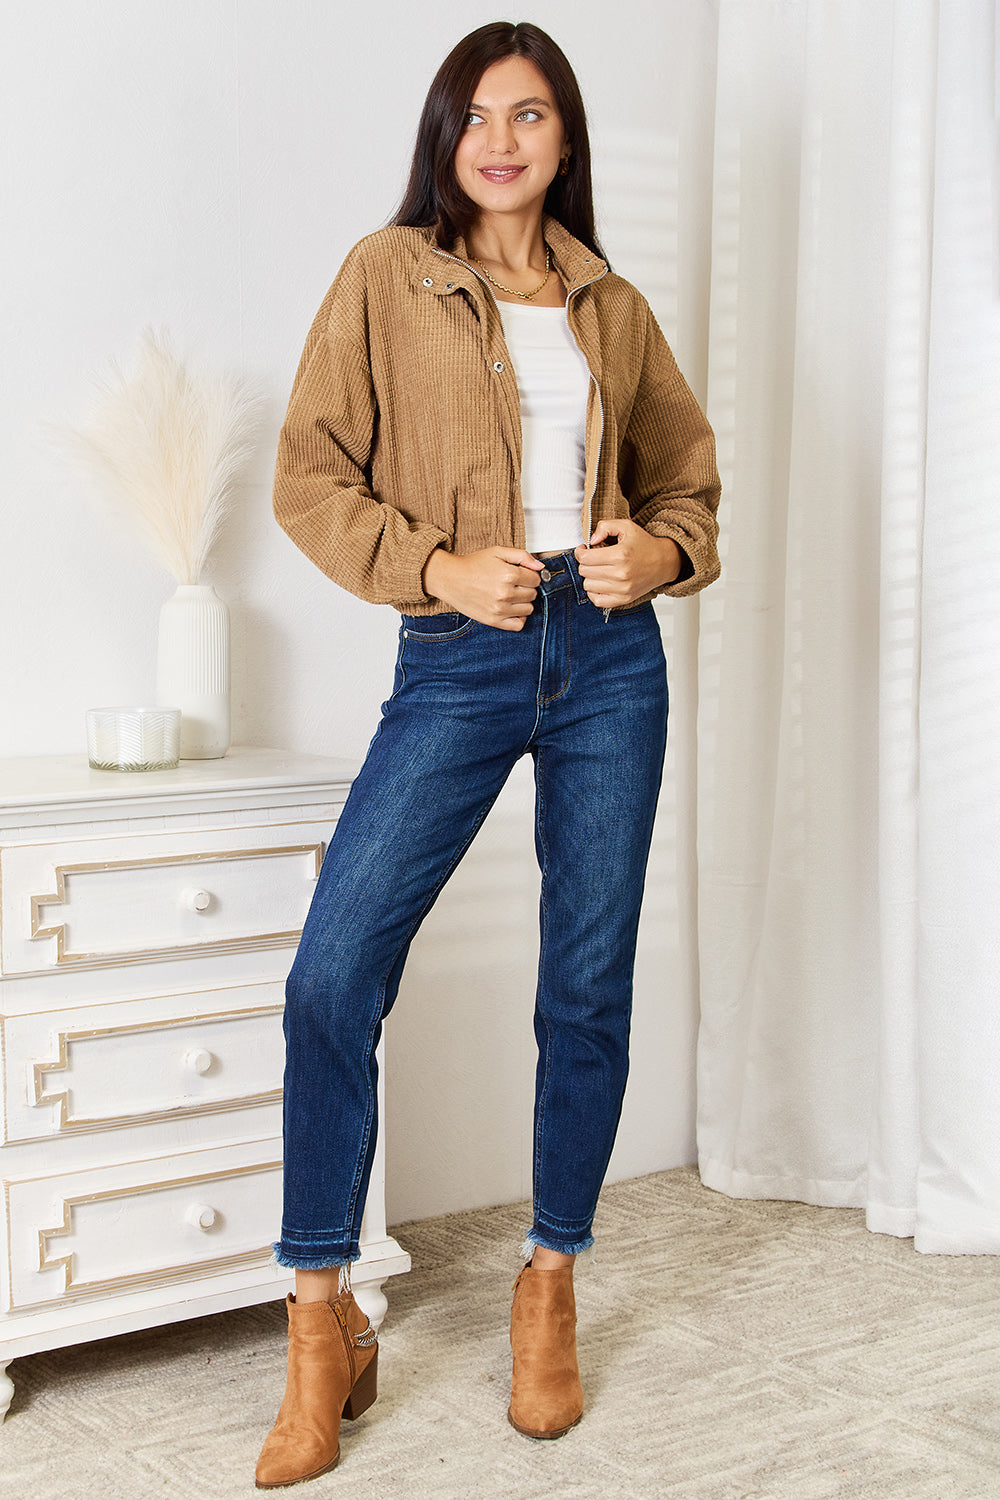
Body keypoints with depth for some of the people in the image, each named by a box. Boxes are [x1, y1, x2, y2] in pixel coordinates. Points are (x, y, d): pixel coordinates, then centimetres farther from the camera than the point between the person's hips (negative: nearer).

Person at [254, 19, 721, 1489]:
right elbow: (311, 475, 0)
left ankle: (551, 1289, 24)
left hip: (611, 657, 3)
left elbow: (689, 472, 20)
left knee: (589, 989, 6)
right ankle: (322, 1333, 2)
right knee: (331, 978, -12)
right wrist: (438, 565, -13)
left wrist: (662, 550, -1)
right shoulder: (386, 276, 4)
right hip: (458, 660, -2)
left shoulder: (613, 308, 13)